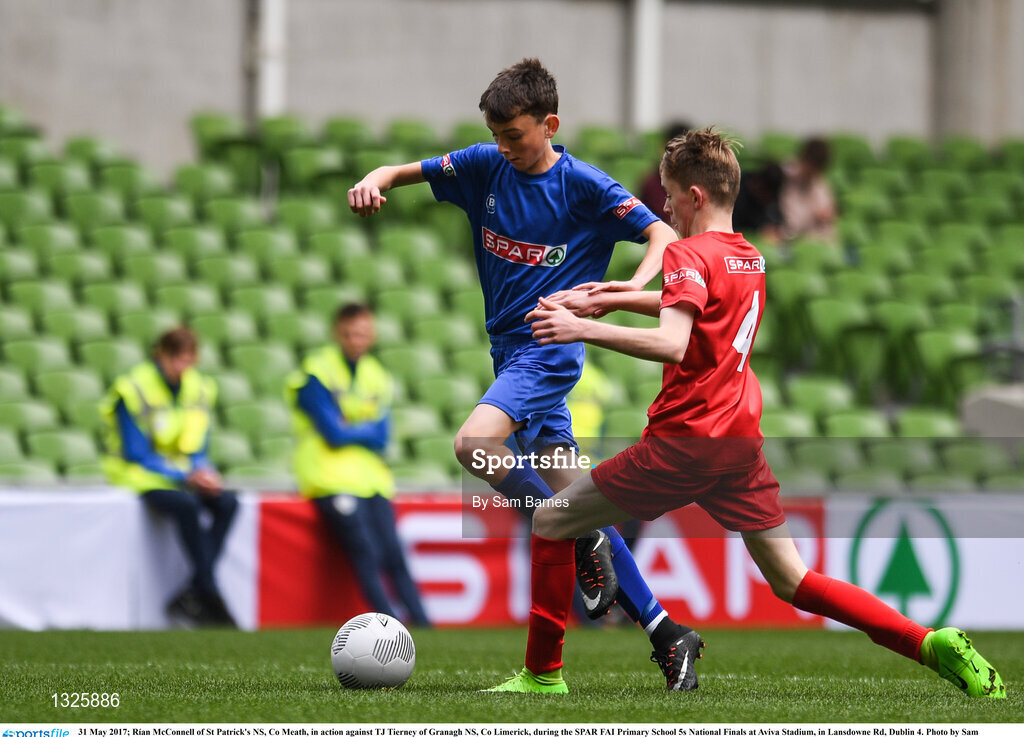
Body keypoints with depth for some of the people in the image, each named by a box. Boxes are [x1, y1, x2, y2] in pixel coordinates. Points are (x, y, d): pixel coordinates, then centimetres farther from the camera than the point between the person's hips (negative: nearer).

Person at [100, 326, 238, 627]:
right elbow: (136, 454, -13)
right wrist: (185, 476, -22)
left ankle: (190, 596, -25)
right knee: (186, 504, -35)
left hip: (187, 474, 6)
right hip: (140, 477, -6)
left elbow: (198, 451, 10)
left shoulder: (199, 389, 6)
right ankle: (209, 596, -32)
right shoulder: (134, 390, -12)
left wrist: (204, 473, -14)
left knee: (226, 502, -22)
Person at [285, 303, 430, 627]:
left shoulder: (376, 377, 14)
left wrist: (350, 431, -10)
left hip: (371, 478, 6)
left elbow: (381, 438, 3)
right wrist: (366, 431, 1)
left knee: (394, 557, -5)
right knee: (366, 554, -19)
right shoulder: (317, 373, -4)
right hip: (330, 477, -6)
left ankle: (423, 626, -9)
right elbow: (334, 435, -12)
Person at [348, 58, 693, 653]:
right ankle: (662, 629, 8)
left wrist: (634, 286, -29)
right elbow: (407, 172, 11)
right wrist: (375, 182, -13)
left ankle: (582, 544, -13)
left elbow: (663, 235, -9)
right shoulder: (486, 166, 6)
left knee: (475, 444, -29)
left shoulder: (584, 185, -9)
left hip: (549, 349, -7)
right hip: (510, 351, 7)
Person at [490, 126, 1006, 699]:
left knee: (551, 524, 4)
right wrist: (613, 298, 32)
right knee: (792, 582, 9)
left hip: (687, 440, -8)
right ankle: (935, 645, -4)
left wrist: (583, 329, -25)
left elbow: (671, 344, -27)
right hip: (743, 439, 8)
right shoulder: (749, 257, 15)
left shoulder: (690, 255, -11)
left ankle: (544, 674, 4)